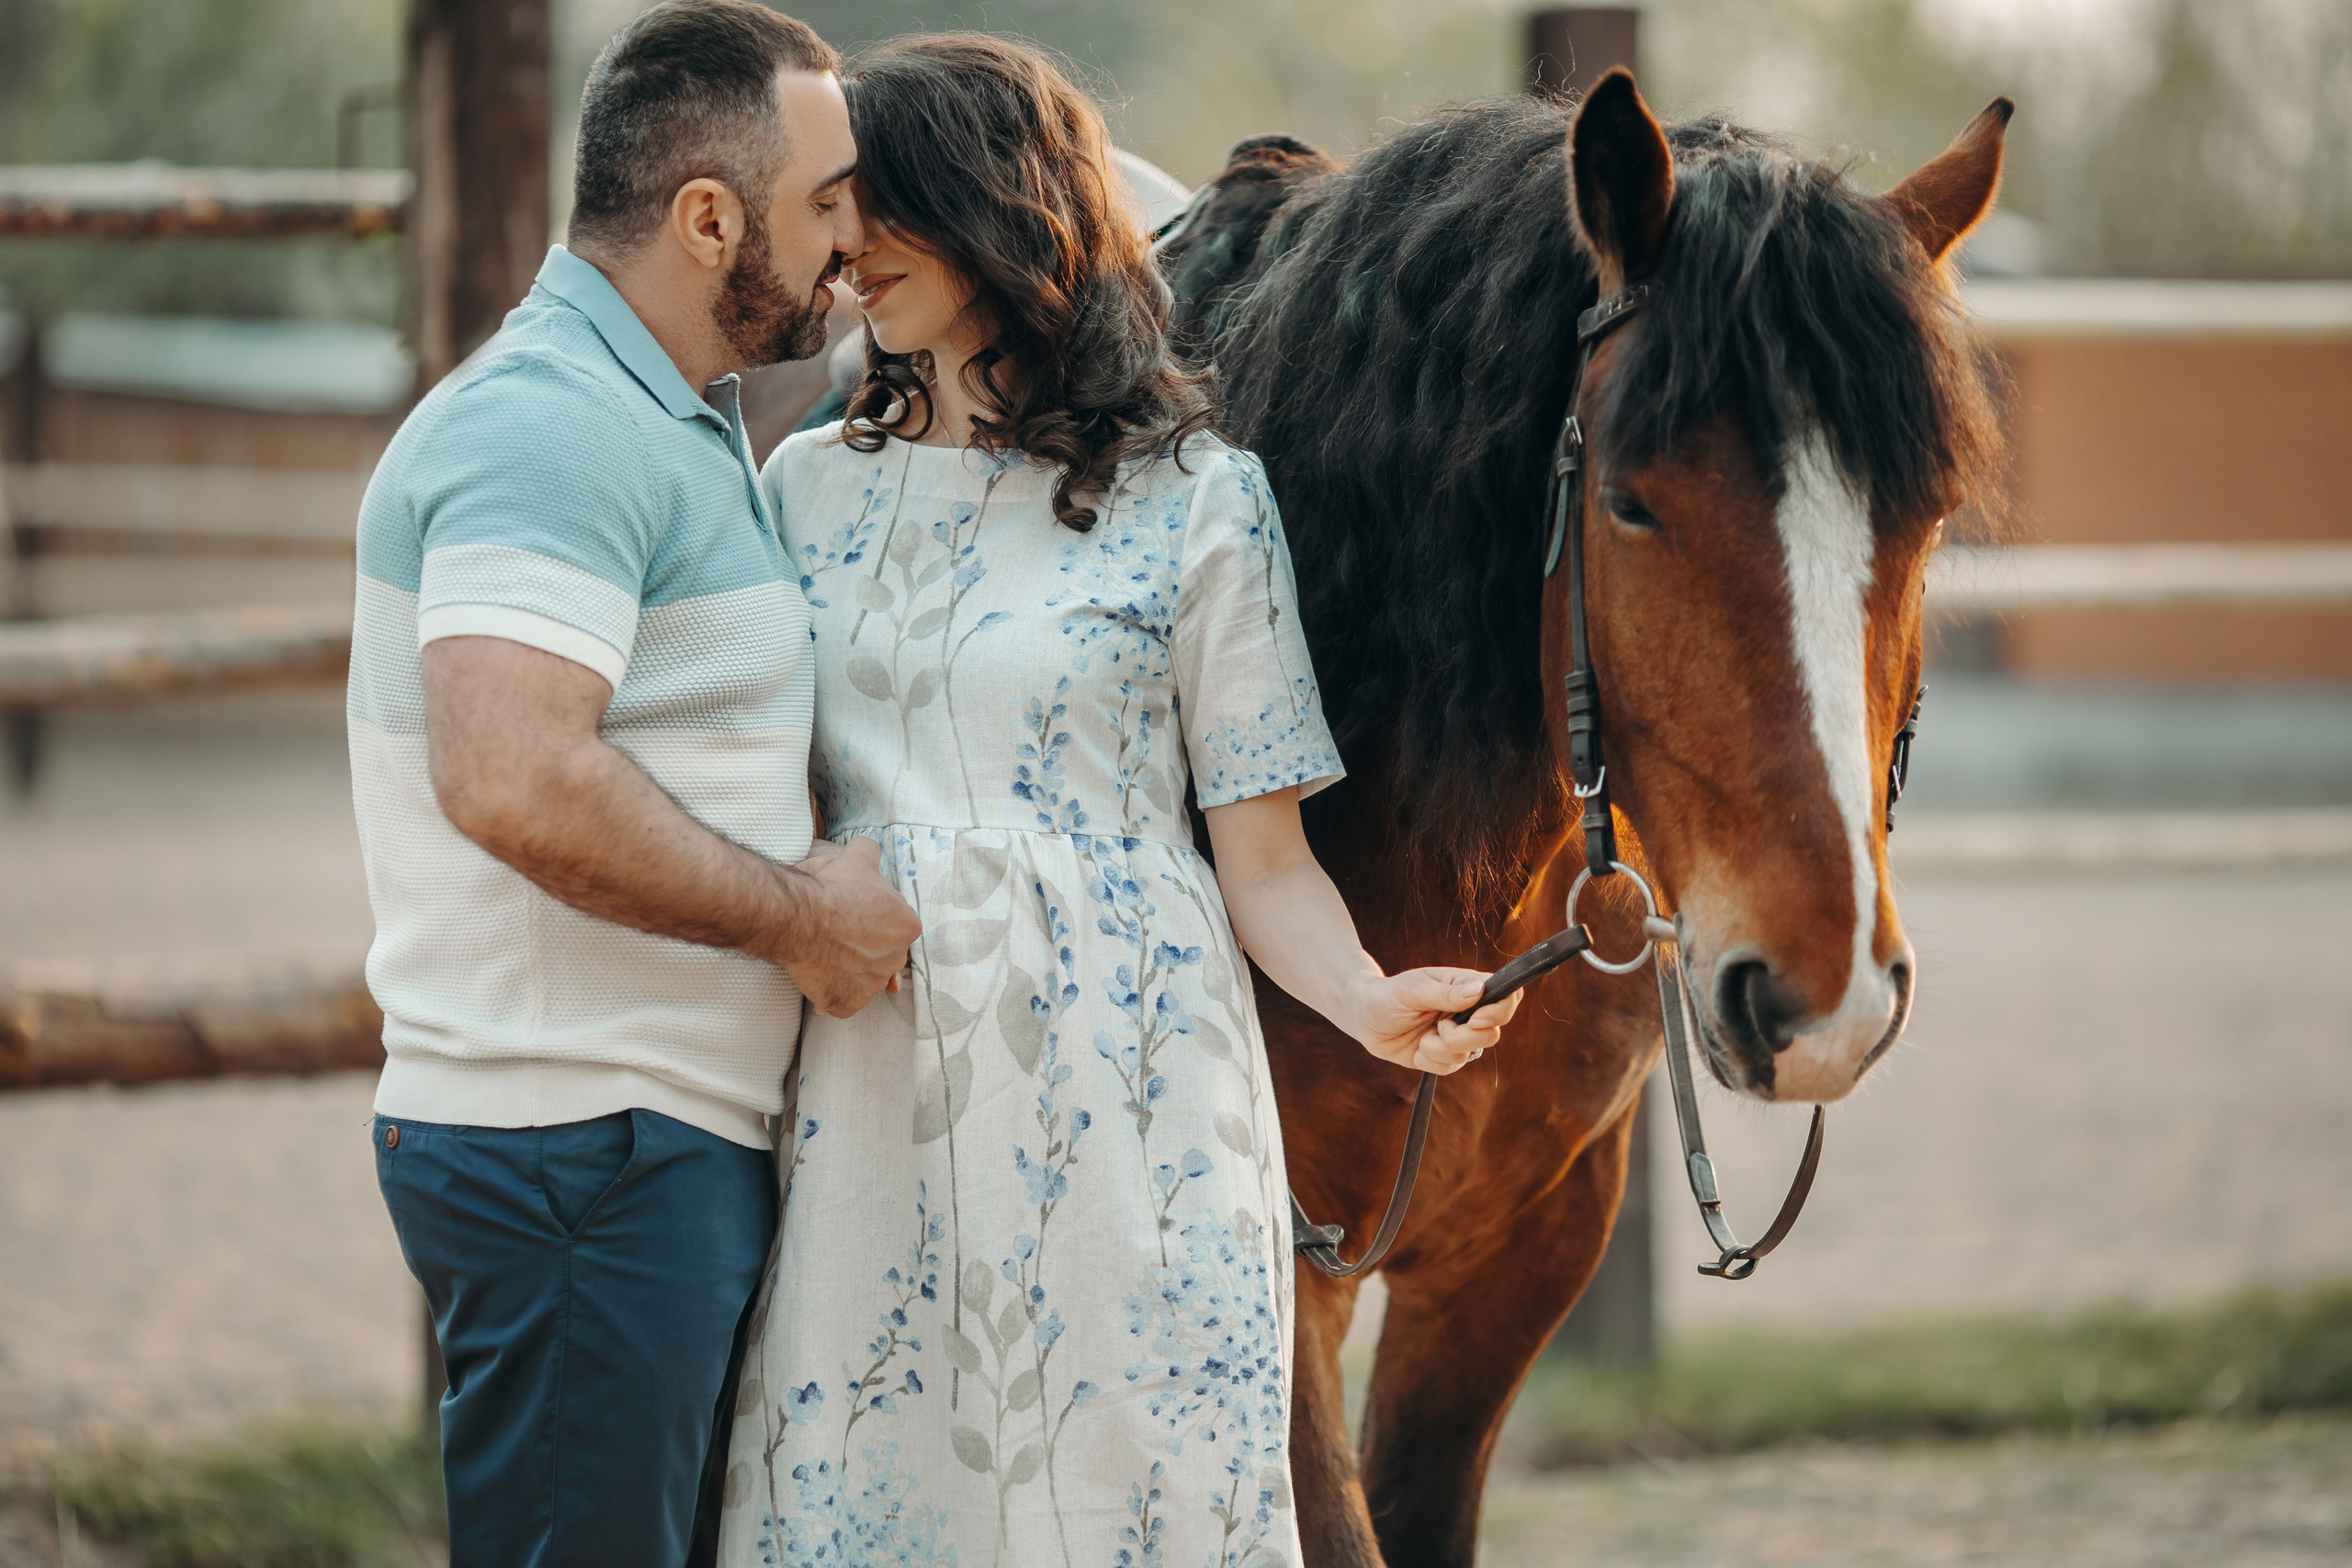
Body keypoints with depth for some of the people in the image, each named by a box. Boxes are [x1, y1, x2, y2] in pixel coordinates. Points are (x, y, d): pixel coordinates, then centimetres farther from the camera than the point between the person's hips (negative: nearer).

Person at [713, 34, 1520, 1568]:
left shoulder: (1195, 504, -1)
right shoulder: (810, 488, 11)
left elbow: (1264, 853, -1)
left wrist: (1370, 1002, -20)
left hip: (1121, 1091, -3)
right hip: (865, 1094, 4)